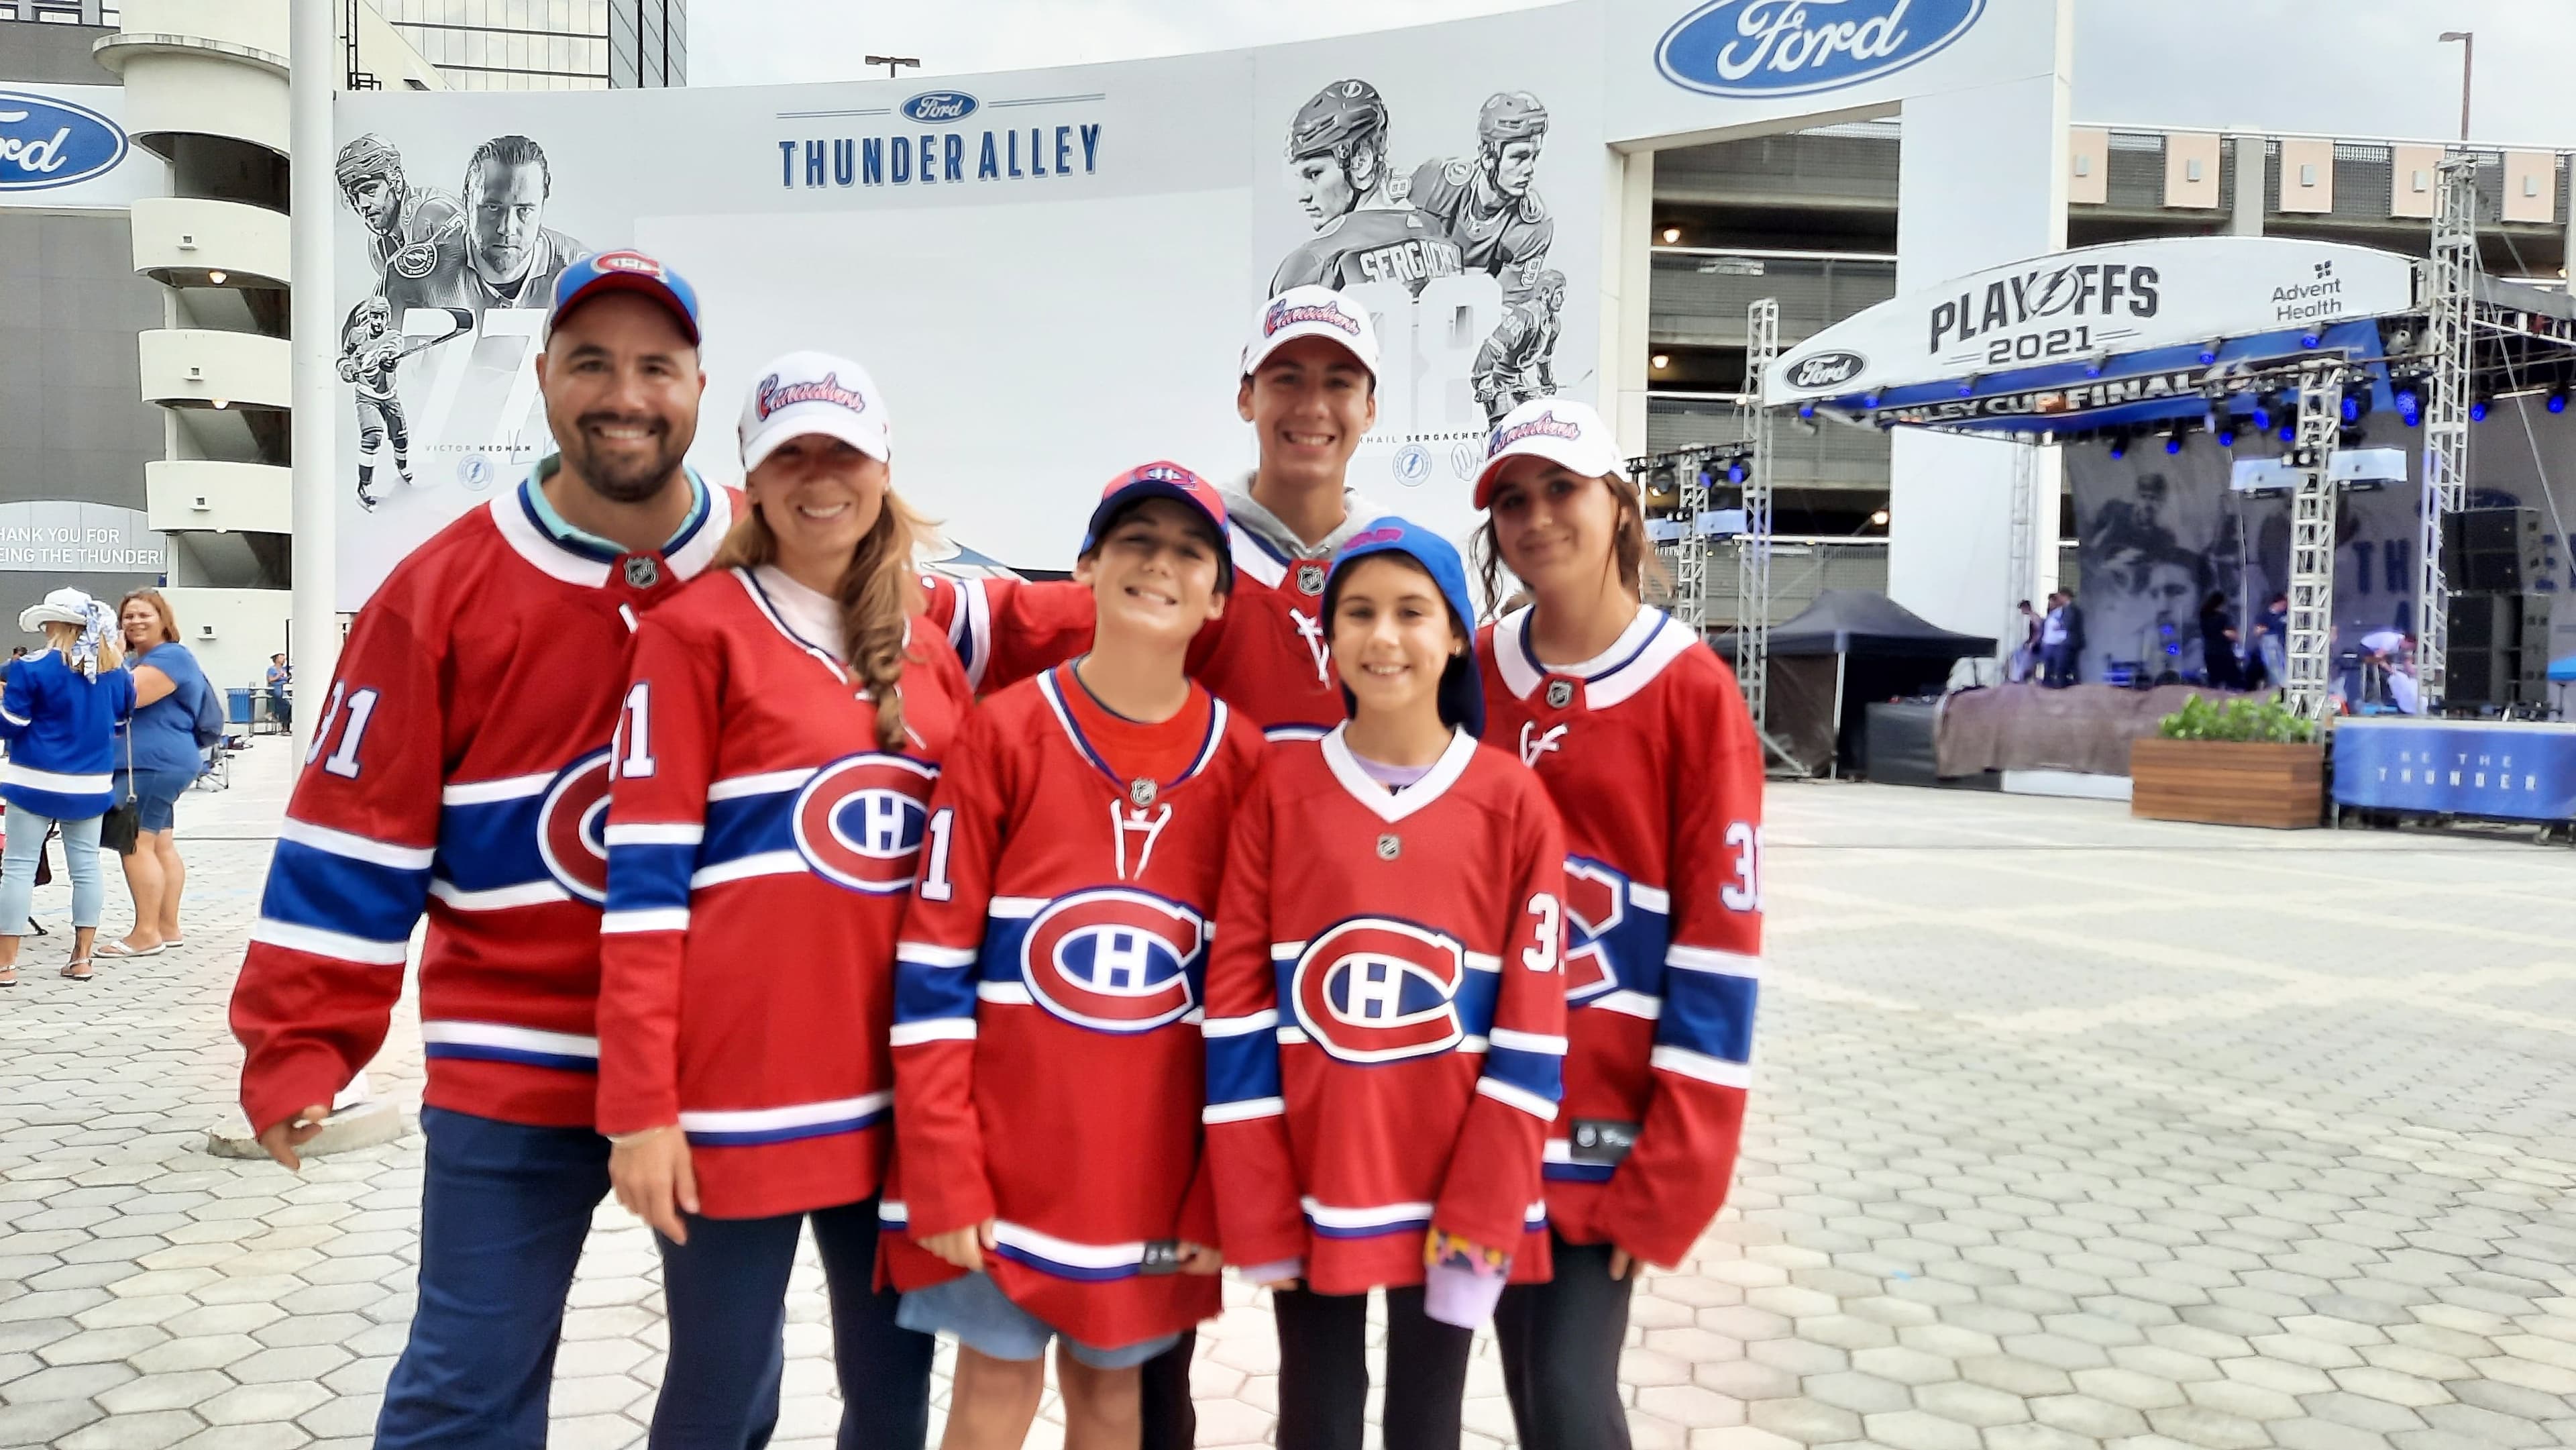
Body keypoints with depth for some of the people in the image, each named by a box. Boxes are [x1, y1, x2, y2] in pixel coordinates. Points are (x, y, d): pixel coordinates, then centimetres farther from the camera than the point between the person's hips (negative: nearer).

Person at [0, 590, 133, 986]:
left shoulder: (33, 669, -12)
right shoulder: (113, 669, 3)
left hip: (37, 782, -4)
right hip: (91, 785, 4)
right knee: (86, 867, 8)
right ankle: (82, 957, 11)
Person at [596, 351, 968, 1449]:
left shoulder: (931, 649, 11)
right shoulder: (698, 629, -4)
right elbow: (645, 875, -8)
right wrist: (640, 1104, -12)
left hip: (896, 1091, 5)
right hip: (740, 1089, -5)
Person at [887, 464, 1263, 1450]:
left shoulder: (1243, 759, 0)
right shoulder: (1007, 731, -6)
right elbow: (934, 967, -6)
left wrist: (1222, 1182, 3)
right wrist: (943, 1170, -10)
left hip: (1156, 1156, 2)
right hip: (1006, 1146, -2)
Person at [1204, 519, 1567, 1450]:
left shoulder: (1512, 800, -4)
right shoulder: (1279, 791, -2)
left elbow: (1530, 1023, -4)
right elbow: (1236, 1002, -3)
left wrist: (1485, 1213, -9)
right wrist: (1255, 1210, -7)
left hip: (1452, 1198, 0)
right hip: (1308, 1189, 1)